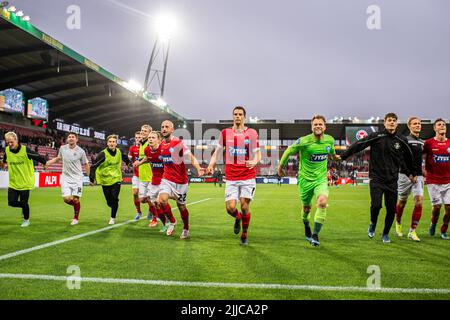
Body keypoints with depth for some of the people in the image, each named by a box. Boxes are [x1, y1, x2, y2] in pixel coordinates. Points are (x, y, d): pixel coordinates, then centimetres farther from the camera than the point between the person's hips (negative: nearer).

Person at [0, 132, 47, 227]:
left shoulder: (25, 150, -17)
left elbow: (38, 157, -7)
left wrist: (44, 163, 2)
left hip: (25, 182, -4)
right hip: (13, 182, 4)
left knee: (24, 203, 3)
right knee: (11, 202, 0)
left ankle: (26, 220, 29)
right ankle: (24, 207, 34)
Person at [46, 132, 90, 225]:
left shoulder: (81, 151, -5)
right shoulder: (62, 148, 2)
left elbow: (86, 165, 5)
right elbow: (58, 158, 23)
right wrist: (49, 162, 9)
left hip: (77, 178, -2)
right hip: (66, 178, 2)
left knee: (75, 199, -5)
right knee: (67, 199, -10)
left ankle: (76, 218, 17)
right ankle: (76, 205, 25)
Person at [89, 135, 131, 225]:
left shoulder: (119, 152, -2)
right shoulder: (103, 154, -14)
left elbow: (125, 158, 22)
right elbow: (94, 166, -14)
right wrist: (92, 178, -19)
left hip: (116, 179, 1)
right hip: (105, 180, -1)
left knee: (114, 199, -10)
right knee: (109, 202, 4)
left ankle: (113, 218, 6)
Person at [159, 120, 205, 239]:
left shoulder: (178, 143, -16)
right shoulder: (161, 144, 3)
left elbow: (191, 157, -25)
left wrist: (198, 168, -42)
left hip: (180, 180, -4)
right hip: (167, 179, 4)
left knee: (181, 206, 8)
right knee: (162, 199, -20)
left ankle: (186, 229, 33)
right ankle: (172, 222, 7)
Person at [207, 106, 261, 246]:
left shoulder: (252, 133, 1)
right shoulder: (225, 133, 6)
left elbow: (257, 154, 0)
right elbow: (218, 151, 12)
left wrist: (254, 162, -22)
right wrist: (211, 164, -5)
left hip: (248, 176, -1)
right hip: (231, 178, 2)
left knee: (244, 206, -5)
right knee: (230, 207, -8)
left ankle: (244, 234, 19)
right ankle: (238, 218, 30)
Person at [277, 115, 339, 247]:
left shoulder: (330, 140, -4)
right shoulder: (304, 141, -16)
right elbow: (289, 151, -2)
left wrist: (334, 156, 39)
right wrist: (280, 167, 6)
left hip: (321, 178, 2)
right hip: (305, 179, -1)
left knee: (323, 202, -23)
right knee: (307, 207, 11)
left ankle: (315, 235, -12)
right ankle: (306, 227, 46)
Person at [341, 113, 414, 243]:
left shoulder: (402, 140, 4)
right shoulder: (376, 136, -5)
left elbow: (408, 157, 20)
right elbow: (358, 145, -5)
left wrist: (410, 173, 27)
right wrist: (342, 156, -10)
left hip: (392, 180, 3)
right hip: (376, 178, -3)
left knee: (391, 209, 2)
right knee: (376, 205, -15)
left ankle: (385, 234, 24)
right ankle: (372, 224, 18)